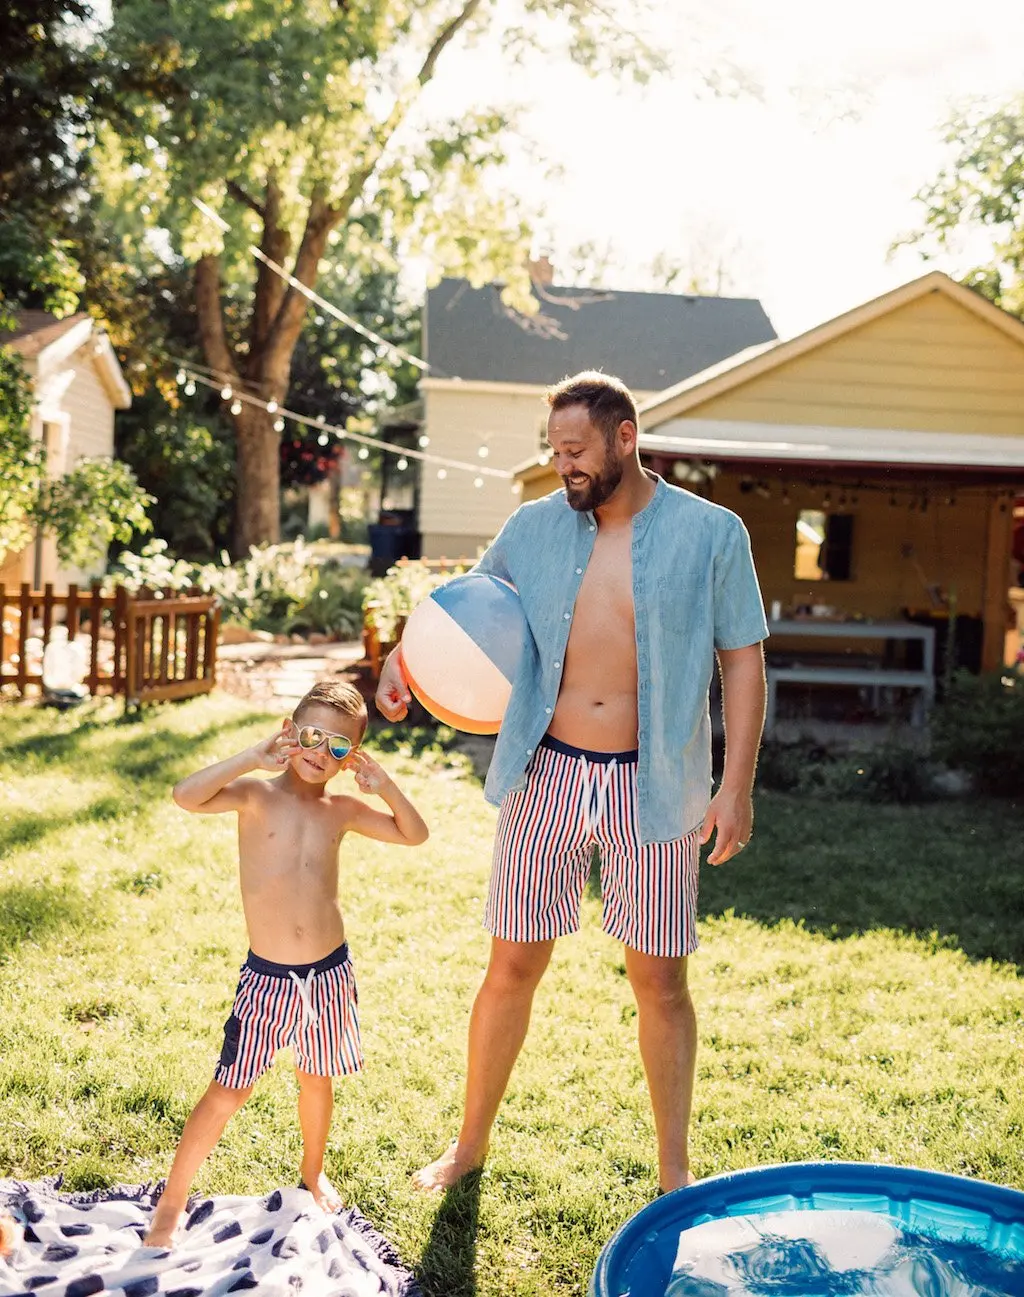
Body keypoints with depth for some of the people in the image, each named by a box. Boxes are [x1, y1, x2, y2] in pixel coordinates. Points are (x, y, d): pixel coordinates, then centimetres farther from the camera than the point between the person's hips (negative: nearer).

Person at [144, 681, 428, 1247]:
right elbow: (186, 795, -26)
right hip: (267, 977, -3)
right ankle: (171, 1204, 18)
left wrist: (385, 786, -5)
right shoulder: (256, 794, -9)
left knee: (316, 1078, 20)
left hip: (329, 972, 4)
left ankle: (312, 1174, 45)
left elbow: (414, 835, 10)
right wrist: (252, 757, -28)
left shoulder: (341, 810, 2)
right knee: (228, 1091, 1)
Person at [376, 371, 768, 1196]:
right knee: (513, 966, 9)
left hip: (652, 786, -2)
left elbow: (743, 661, -3)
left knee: (660, 979, 8)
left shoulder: (711, 533, -4)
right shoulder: (533, 528, 3)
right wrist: (402, 655, -1)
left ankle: (675, 1168, 27)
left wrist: (737, 786, -10)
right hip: (547, 775, 2)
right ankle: (471, 1143, 29)